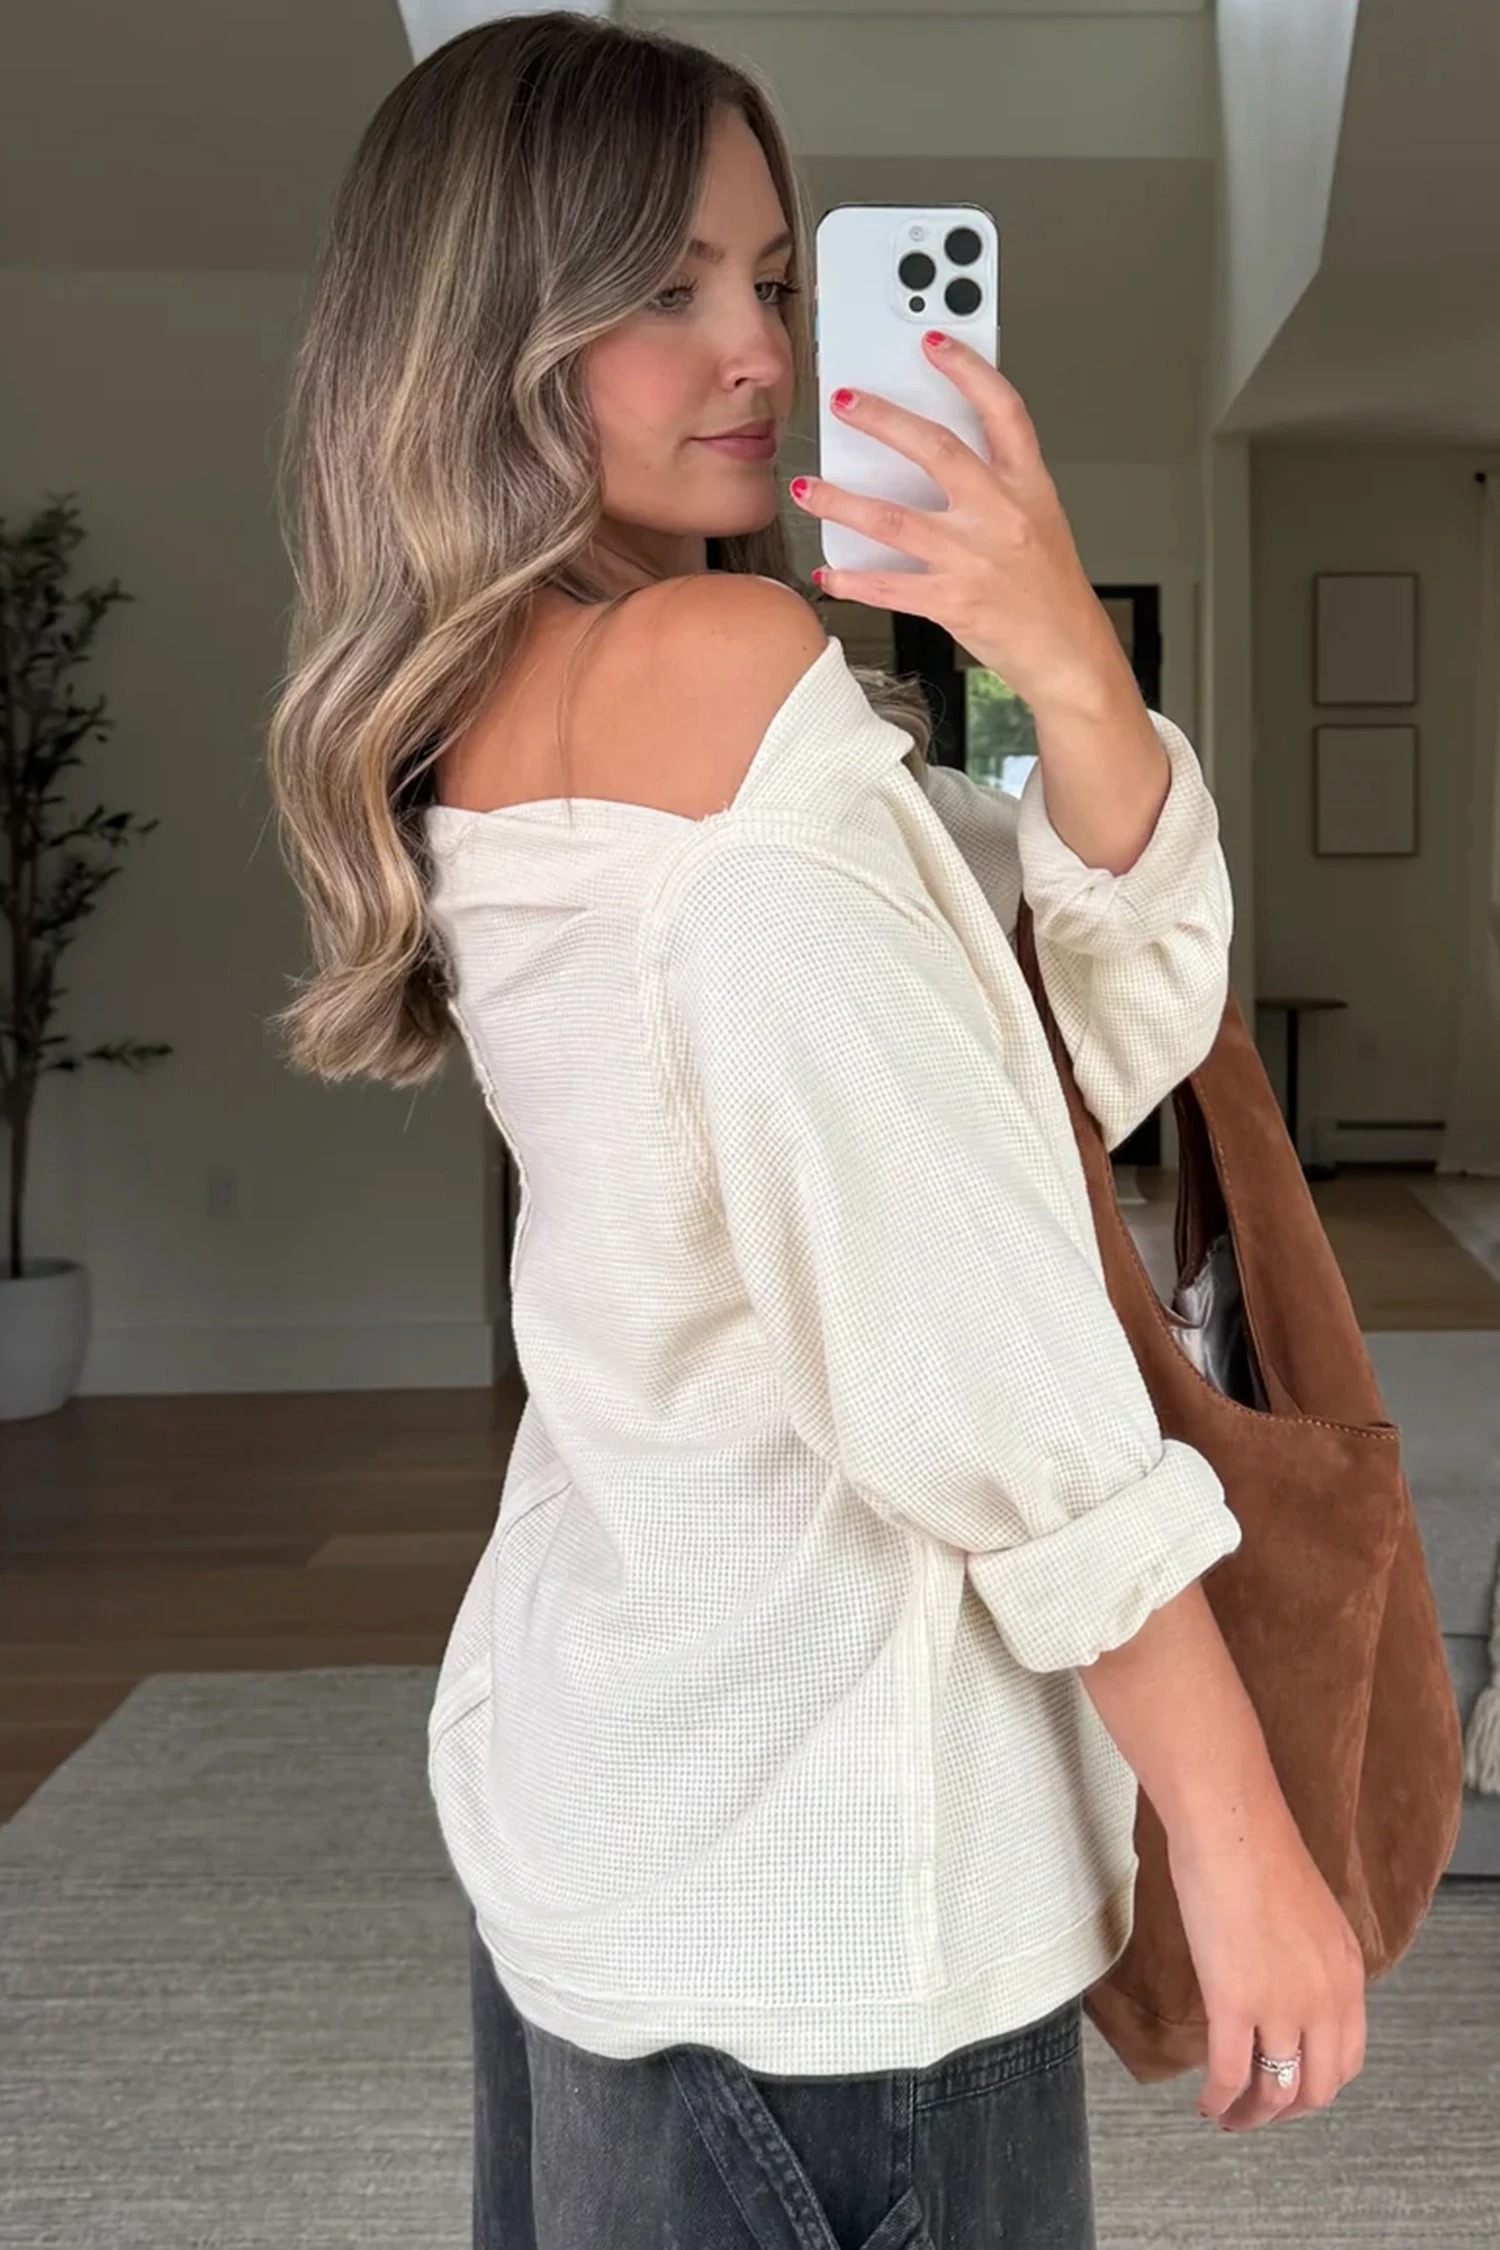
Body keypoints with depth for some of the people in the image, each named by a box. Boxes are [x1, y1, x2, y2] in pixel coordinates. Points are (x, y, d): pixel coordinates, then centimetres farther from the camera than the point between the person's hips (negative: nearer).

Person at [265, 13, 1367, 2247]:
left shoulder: (473, 723, 8)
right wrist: (1246, 1832, -15)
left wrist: (1068, 667, -15)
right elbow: (973, 1339, -22)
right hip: (817, 1836, -9)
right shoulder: (725, 660, -18)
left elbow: (1128, 1026, 1)